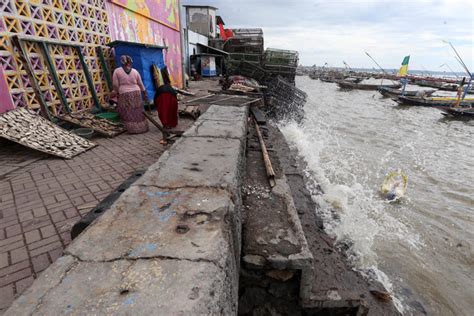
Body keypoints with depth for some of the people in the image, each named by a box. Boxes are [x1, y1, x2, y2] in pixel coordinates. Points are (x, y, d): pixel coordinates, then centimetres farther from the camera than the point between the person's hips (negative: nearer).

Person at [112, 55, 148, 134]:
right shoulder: (135, 71, 2)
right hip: (136, 93, 3)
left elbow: (115, 85, -3)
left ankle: (133, 129, 0)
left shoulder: (117, 71, -3)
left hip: (124, 95, -3)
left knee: (128, 114, 2)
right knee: (138, 112, 10)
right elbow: (140, 84, 8)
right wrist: (144, 93, 18)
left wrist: (116, 92, 14)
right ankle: (142, 127, 15)